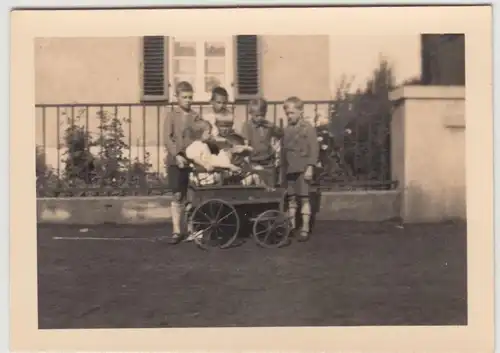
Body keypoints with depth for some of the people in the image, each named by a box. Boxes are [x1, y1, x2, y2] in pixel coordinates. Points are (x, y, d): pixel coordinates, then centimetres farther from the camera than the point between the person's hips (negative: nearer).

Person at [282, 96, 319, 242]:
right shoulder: (287, 129, 11)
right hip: (289, 169, 6)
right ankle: (291, 226, 22)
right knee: (291, 198, 11)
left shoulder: (308, 128, -6)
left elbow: (314, 149, -10)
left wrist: (310, 167, -16)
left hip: (303, 169, -5)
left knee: (304, 198, -3)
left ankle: (305, 228, 2)